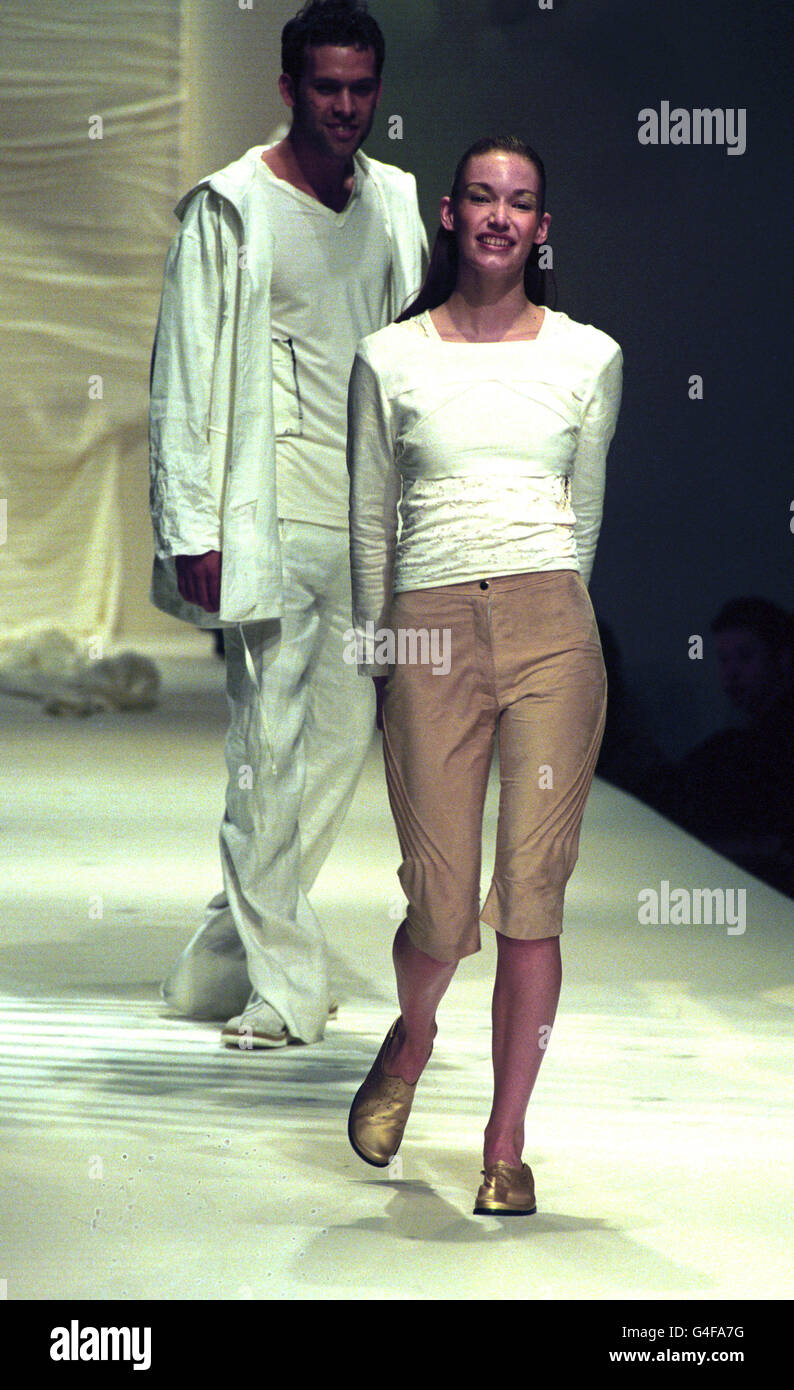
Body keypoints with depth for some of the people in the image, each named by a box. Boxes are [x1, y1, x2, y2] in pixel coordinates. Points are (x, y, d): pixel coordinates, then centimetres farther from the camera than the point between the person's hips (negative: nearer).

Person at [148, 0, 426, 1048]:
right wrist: (193, 528, -10)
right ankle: (280, 987, 3)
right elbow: (187, 373, -4)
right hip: (272, 512, -5)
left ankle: (218, 967, 17)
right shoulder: (231, 208, -3)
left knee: (344, 732, 5)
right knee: (270, 743, -6)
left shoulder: (396, 203, 13)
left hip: (370, 514, 5)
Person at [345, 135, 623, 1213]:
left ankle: (507, 1143, 7)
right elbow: (369, 525, 14)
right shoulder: (389, 359, 9)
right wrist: (379, 652, 14)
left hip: (550, 623, 0)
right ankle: (412, 1035, 34)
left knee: (533, 894, -5)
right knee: (443, 911, -1)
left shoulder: (590, 356, 10)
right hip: (428, 630, 0)